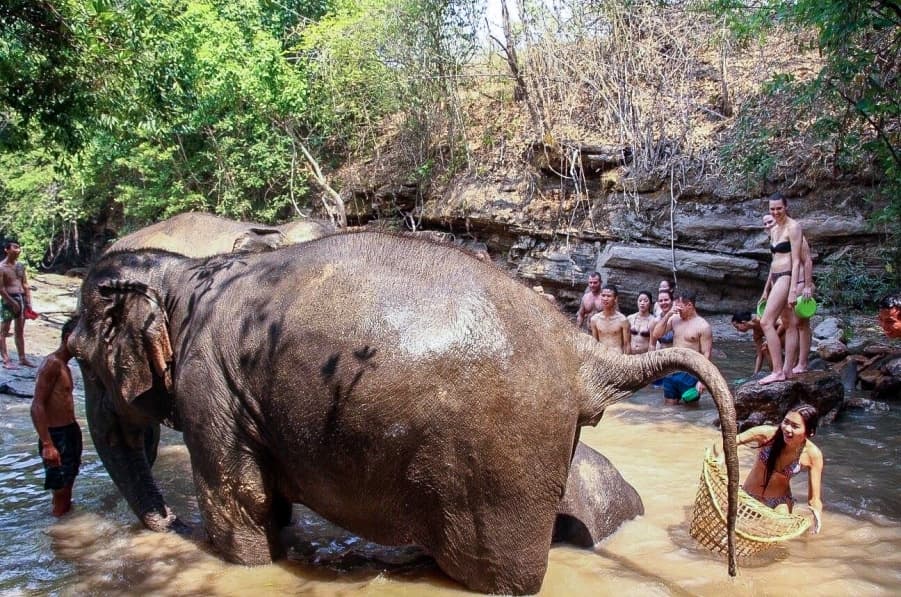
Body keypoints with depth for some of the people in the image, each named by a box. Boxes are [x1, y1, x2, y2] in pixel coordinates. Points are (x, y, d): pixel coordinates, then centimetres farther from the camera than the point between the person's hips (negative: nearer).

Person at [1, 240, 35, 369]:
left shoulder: (20, 266, 10)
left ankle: (22, 358, 18)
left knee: (20, 330, 12)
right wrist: (13, 302, -15)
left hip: (21, 298, 7)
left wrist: (28, 302, 7)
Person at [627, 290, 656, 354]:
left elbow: (652, 343, -5)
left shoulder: (653, 321, -4)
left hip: (645, 355, -2)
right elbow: (627, 341, 9)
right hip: (631, 355, 3)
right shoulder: (630, 319, 5)